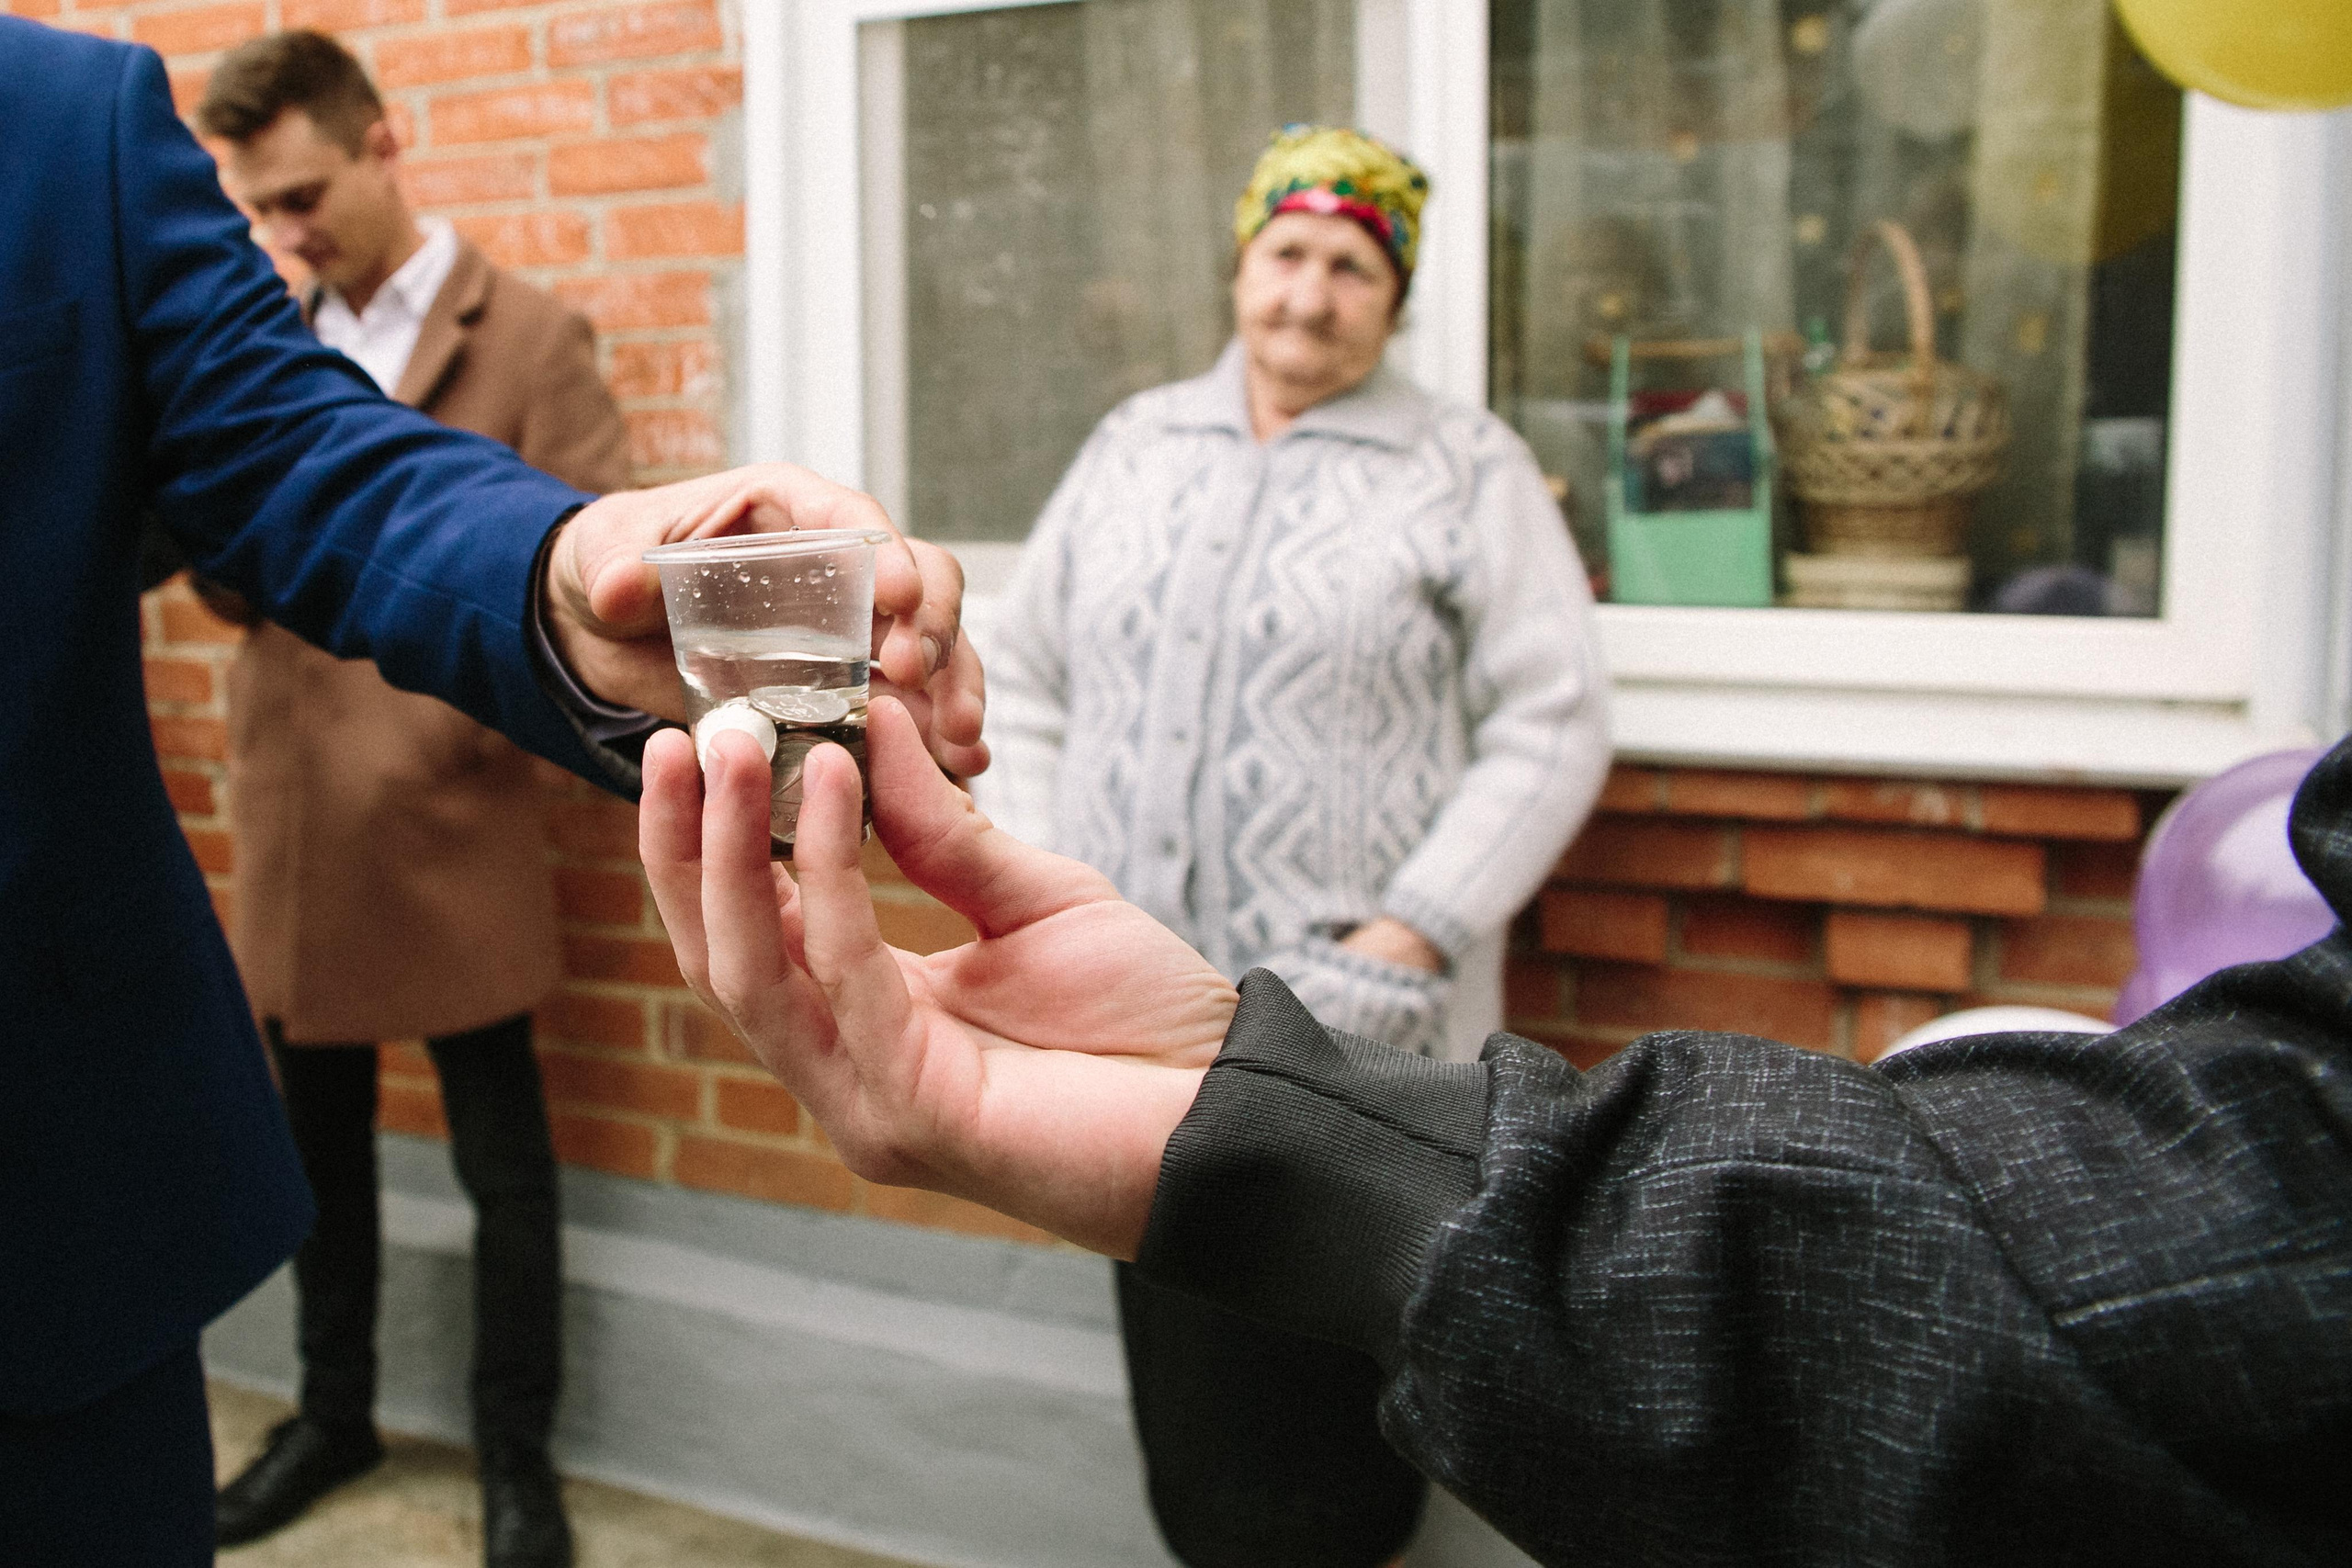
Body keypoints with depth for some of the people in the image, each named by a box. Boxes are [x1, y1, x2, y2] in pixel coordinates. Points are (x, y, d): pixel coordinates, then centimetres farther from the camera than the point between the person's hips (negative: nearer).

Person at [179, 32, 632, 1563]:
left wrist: (471, 724, -19)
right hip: (289, 820, 5)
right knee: (319, 1146, 18)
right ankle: (335, 1412, 36)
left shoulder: (532, 338, -5)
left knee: (502, 1162, 6)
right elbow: (237, 583, 8)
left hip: (447, 825, -5)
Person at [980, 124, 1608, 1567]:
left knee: (1327, 1393, 5)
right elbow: (1027, 680, 15)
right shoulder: (1135, 448, 12)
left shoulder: (1469, 473, 0)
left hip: (1349, 1054, -4)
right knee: (1182, 1376, 15)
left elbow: (1552, 727, -6)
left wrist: (1413, 934, -15)